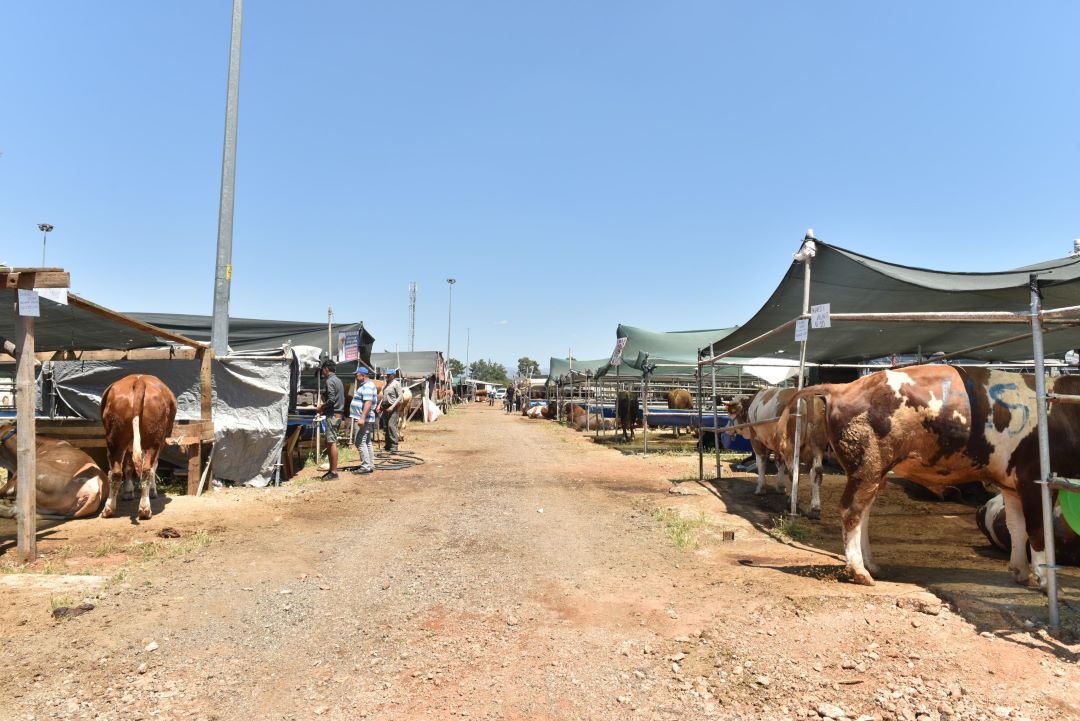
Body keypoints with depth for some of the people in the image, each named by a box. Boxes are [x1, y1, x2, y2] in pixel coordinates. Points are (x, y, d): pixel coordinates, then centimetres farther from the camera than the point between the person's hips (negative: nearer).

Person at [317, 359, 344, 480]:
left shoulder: (330, 381, -12)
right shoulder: (338, 380, 17)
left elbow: (331, 399, -21)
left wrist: (321, 407, -5)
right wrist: (325, 407, 18)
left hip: (332, 415, -10)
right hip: (338, 414, 10)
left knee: (332, 443, -8)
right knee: (329, 443, 14)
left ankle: (334, 472, -7)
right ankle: (332, 469, 17)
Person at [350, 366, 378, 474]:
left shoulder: (367, 386, -15)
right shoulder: (364, 385, 20)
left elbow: (368, 403, -26)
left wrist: (362, 418, -31)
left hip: (364, 420, -11)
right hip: (365, 419, 11)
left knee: (360, 443, -11)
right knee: (367, 443, 13)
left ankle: (366, 466, -11)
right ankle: (370, 465, 17)